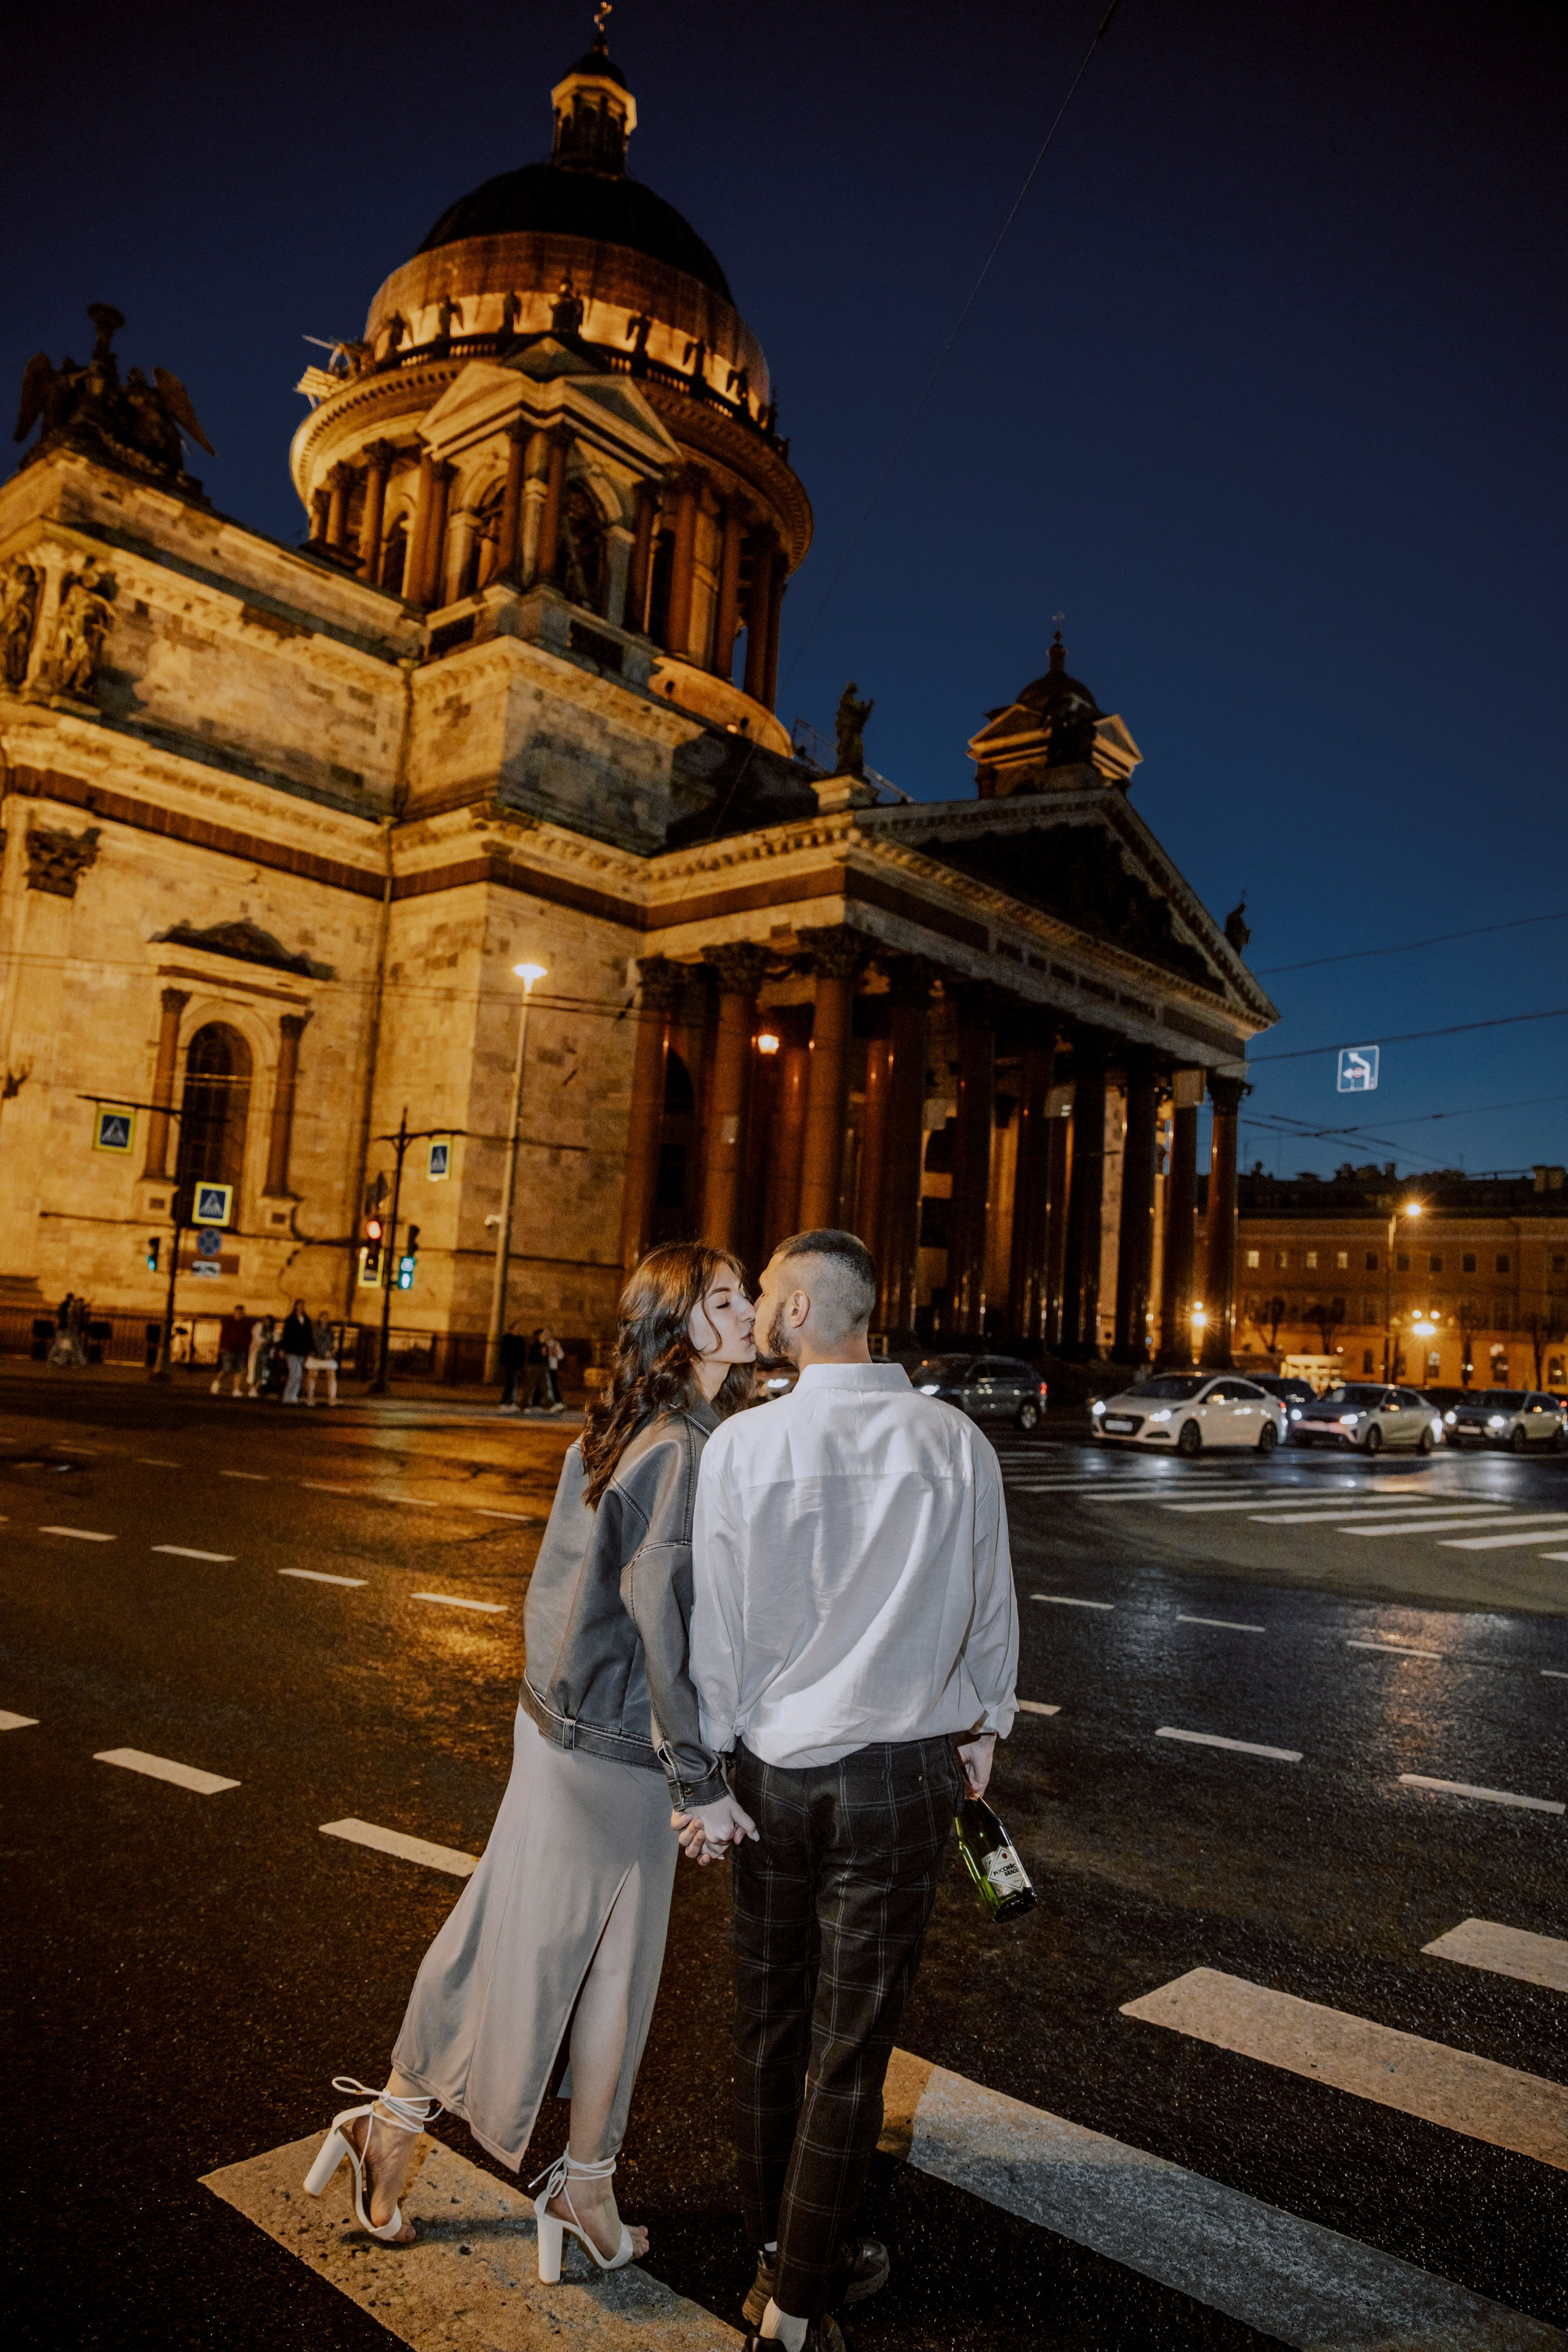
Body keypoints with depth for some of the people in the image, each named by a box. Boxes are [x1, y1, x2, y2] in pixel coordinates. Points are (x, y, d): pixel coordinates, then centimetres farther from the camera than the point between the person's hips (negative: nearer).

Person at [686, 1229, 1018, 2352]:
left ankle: (779, 2245, 40)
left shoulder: (741, 1445, -13)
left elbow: (717, 1627, -6)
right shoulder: (957, 1443, -10)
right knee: (853, 2038, 11)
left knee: (770, 2014, 20)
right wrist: (984, 1725, 20)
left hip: (772, 1772, 1)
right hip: (904, 1774, -1)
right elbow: (992, 1606, 3)